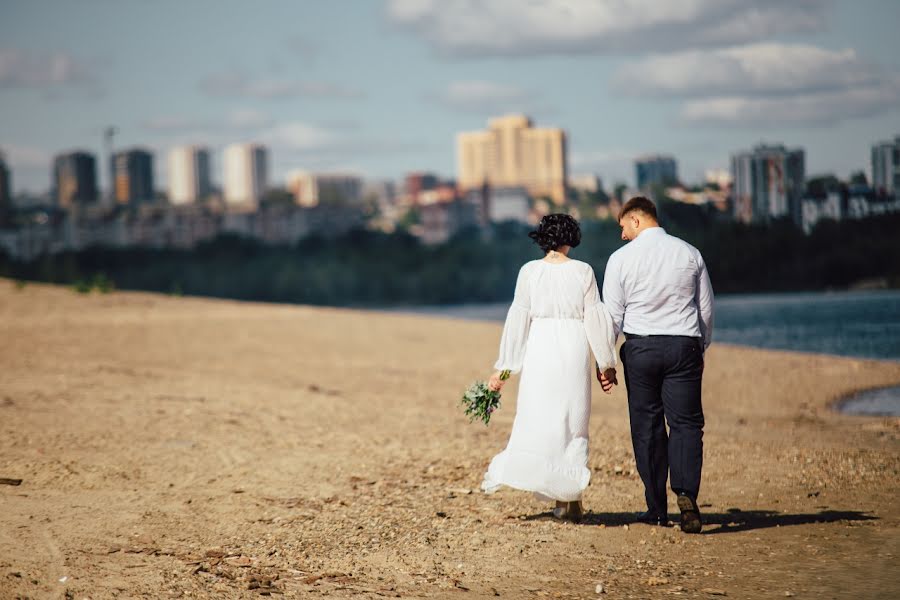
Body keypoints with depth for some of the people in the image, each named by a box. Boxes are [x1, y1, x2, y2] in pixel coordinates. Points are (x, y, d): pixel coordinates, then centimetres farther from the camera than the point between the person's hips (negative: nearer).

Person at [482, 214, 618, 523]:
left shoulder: (529, 271, 1)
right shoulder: (583, 271, 1)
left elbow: (517, 319, 1)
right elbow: (596, 319, 2)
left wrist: (504, 368, 5)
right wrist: (606, 364, 9)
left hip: (539, 348, 0)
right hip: (574, 349, 1)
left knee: (537, 419, 4)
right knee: (572, 423, 7)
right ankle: (571, 499, 4)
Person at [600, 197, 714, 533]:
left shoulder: (621, 259, -2)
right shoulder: (689, 254, 6)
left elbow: (612, 315, -1)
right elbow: (706, 309, 12)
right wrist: (701, 349, 24)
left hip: (640, 347, -1)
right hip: (684, 346, 1)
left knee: (647, 427, 7)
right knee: (686, 423, 1)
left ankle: (657, 508, 9)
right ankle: (686, 492, -21)